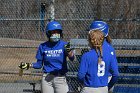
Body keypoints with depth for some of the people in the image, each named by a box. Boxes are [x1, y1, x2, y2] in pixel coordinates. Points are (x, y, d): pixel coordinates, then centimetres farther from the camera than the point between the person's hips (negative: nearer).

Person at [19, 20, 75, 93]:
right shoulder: (43, 46, 4)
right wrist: (29, 65, -8)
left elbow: (72, 58, -21)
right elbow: (39, 64, 10)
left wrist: (69, 51, -43)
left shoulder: (64, 45, -3)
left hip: (60, 78, -1)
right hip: (47, 78, 2)